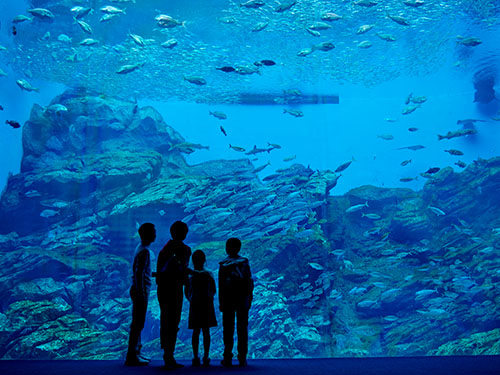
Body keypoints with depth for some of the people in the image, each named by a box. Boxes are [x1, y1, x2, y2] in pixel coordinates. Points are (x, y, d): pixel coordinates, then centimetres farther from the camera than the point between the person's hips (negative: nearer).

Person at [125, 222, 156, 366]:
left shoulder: (142, 249, 13)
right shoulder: (144, 251, -17)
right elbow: (139, 273, -22)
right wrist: (141, 293, -22)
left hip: (140, 291, 10)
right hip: (140, 290, -10)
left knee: (138, 323, 15)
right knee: (138, 323, -6)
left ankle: (135, 353, 23)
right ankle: (132, 356, -1)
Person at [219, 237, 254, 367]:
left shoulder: (223, 265, -1)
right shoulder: (245, 263, 3)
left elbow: (221, 285, -3)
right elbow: (250, 282, 1)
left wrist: (221, 302, 0)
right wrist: (249, 299, 7)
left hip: (228, 298, -1)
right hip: (243, 299, 1)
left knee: (228, 328, 3)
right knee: (242, 328, 5)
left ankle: (227, 357, 1)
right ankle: (242, 357, 4)